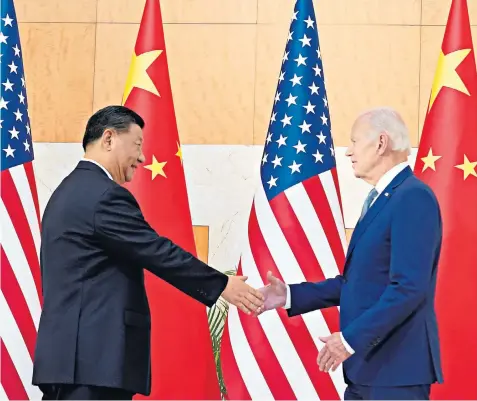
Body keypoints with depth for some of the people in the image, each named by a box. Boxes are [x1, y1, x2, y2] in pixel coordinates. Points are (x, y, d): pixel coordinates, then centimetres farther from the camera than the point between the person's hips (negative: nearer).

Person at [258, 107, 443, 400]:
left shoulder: (413, 197, -15)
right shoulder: (381, 199, 17)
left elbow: (409, 287, -23)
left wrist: (351, 339, -22)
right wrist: (290, 296, 12)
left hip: (397, 368, -9)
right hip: (367, 365, 9)